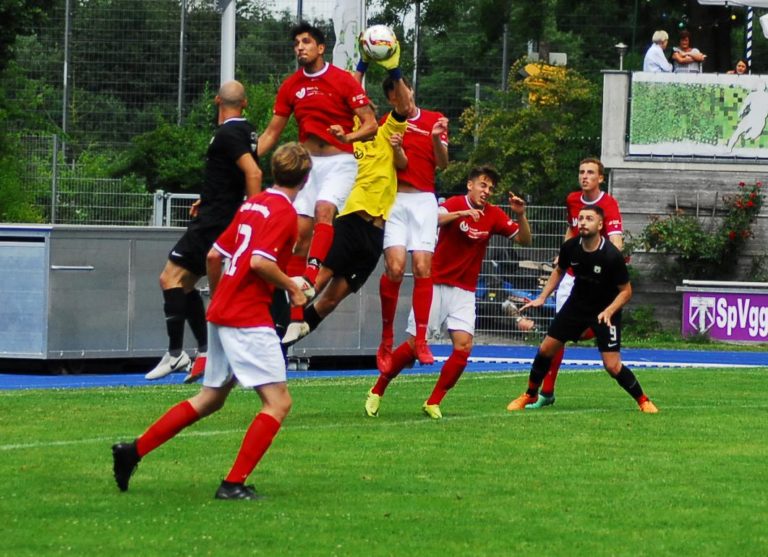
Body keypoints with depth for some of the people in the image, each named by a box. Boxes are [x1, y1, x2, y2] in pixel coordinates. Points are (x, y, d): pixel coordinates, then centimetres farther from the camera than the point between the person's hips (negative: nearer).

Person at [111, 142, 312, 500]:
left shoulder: (252, 205, 14)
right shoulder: (284, 212, -11)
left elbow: (214, 255, 17)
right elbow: (260, 262, -23)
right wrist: (292, 288, -9)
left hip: (221, 313, 9)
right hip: (249, 320, -9)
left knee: (210, 399, 20)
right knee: (278, 402, -6)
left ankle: (133, 451, 19)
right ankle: (234, 484, -11)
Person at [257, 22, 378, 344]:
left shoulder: (343, 81, -6)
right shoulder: (291, 86, 7)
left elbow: (371, 125, -8)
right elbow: (272, 133, 11)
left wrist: (348, 136, -27)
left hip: (339, 162, -4)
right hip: (307, 162, 4)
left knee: (324, 209, -30)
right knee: (300, 231, -2)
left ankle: (310, 278, -44)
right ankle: (294, 317, -1)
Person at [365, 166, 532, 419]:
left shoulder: (494, 215, 3)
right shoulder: (455, 204, -10)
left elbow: (524, 240, 3)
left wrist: (521, 215, -13)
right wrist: (462, 213, -41)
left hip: (464, 291, 4)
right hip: (436, 283, -4)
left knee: (464, 345, -14)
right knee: (414, 345, -3)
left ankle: (433, 403, -2)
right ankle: (377, 391, 17)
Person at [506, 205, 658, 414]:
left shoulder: (612, 256, -27)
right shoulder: (570, 247, -14)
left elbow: (626, 291, -16)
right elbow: (559, 270, 9)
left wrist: (609, 311, -31)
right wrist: (542, 297, 1)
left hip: (605, 311, -5)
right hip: (577, 304, 5)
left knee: (612, 366, -14)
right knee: (546, 349, 5)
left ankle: (643, 401, 7)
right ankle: (530, 395, 26)